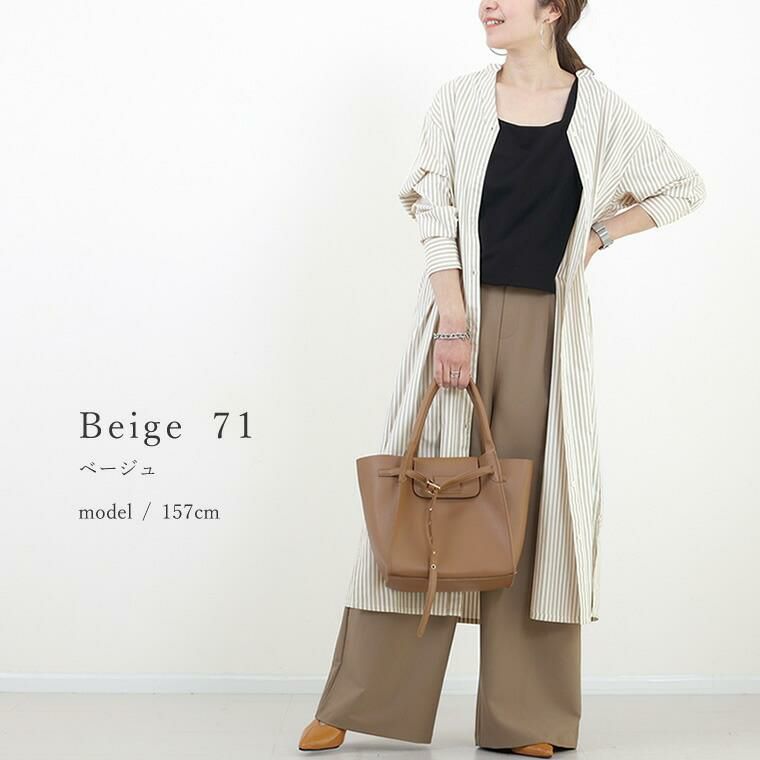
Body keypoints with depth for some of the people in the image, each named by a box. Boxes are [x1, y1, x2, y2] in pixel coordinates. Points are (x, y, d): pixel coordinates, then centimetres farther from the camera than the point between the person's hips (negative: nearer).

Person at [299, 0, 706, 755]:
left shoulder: (598, 108, 3)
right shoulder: (459, 99, 3)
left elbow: (685, 186, 14)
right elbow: (435, 215, -3)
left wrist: (600, 232, 3)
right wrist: (453, 325, -13)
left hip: (547, 329, 1)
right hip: (461, 313, 0)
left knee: (537, 506, 2)